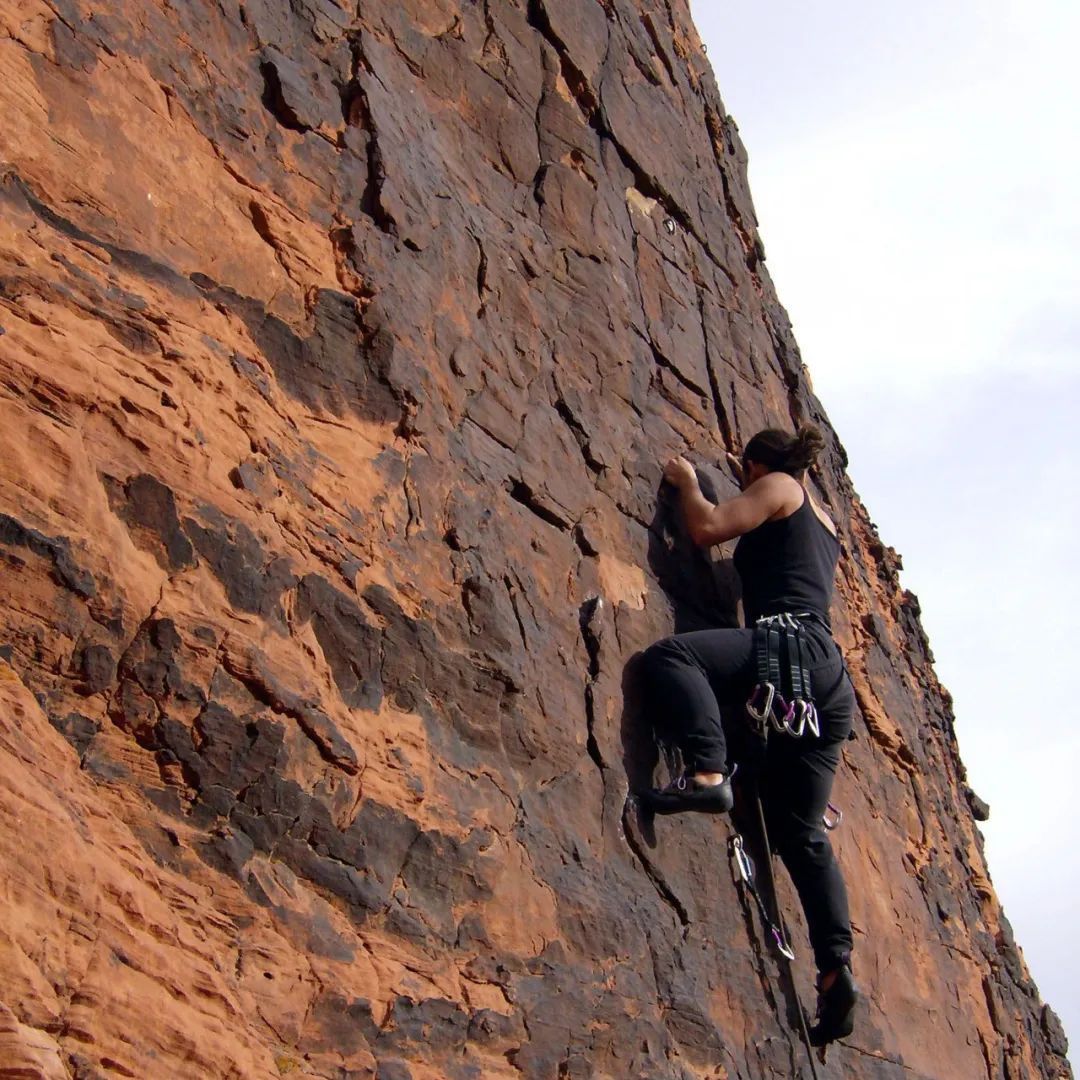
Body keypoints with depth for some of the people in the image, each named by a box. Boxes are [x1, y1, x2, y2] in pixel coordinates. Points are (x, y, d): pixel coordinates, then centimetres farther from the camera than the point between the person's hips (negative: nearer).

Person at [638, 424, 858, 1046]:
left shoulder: (778, 487, 9)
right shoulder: (825, 523, 33)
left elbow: (708, 528, -1)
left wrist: (687, 481, 16)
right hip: (830, 679, 9)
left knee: (670, 656, -23)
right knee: (801, 831, 6)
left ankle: (708, 775, -41)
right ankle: (837, 967, -4)